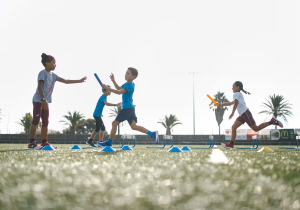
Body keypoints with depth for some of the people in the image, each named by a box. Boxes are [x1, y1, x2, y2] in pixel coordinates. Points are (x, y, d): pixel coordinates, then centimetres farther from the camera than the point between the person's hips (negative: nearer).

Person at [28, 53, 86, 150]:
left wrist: (80, 81, 12)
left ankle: (44, 143, 12)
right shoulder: (43, 73, -9)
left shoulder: (53, 75, 15)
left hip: (45, 101, 9)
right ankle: (32, 143, -13)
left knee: (45, 122, 8)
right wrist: (43, 99, -28)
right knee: (35, 121, -11)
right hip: (38, 100, -9)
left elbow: (66, 81, 16)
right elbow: (39, 87, -18)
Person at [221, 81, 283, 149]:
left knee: (256, 128, -8)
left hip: (245, 113, -10)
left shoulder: (236, 94, -7)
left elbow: (236, 103, -26)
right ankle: (231, 144, -2)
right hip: (242, 114, 10)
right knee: (233, 127, 1)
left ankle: (272, 121, -4)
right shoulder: (239, 94, 23)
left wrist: (232, 113, -36)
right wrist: (222, 104, 32)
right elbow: (231, 103, 35)